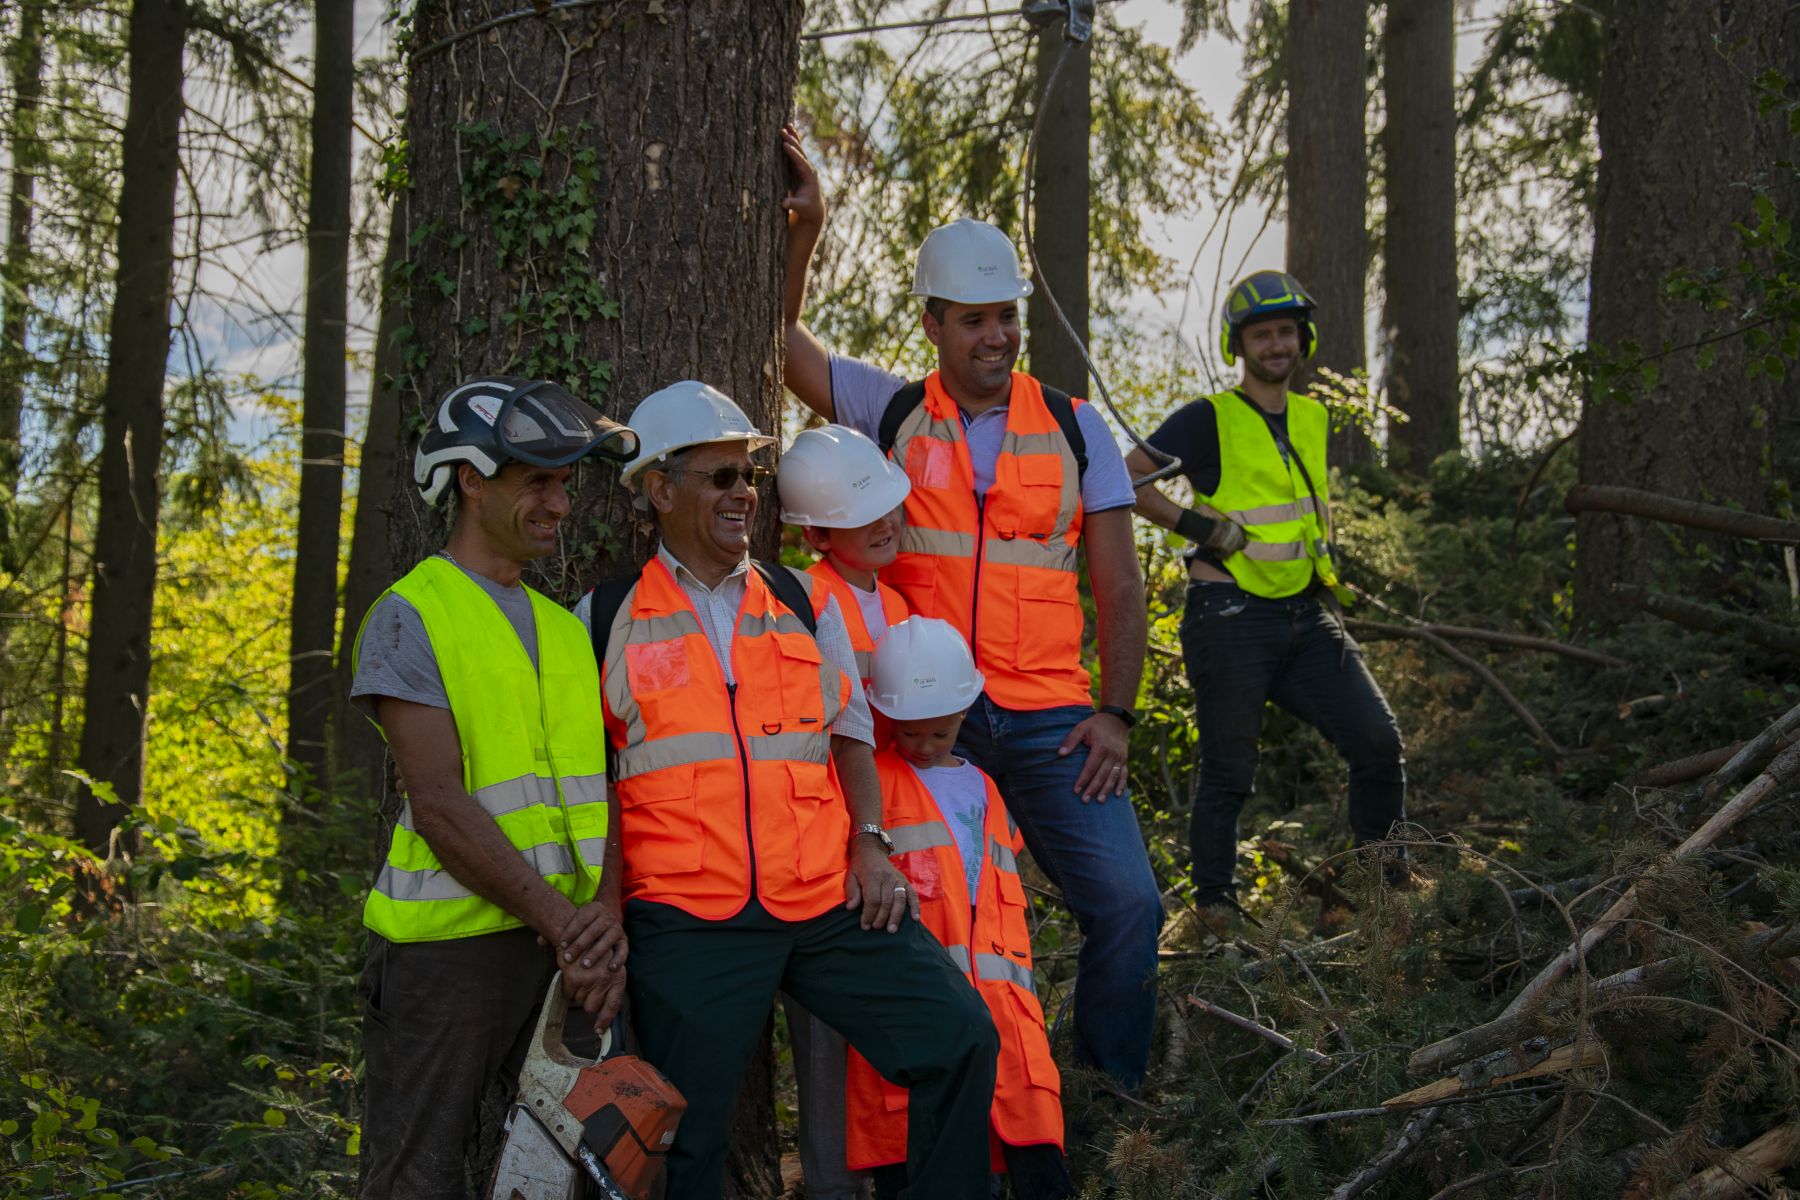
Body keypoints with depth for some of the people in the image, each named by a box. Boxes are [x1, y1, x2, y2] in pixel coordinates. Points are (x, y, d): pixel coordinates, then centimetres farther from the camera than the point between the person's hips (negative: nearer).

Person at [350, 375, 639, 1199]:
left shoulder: (563, 628, 15)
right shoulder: (412, 616, -5)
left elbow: (605, 788, 7)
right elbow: (441, 806, -14)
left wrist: (605, 908, -11)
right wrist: (560, 921, -17)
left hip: (569, 946, 6)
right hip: (446, 945, -6)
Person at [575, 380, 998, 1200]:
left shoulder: (803, 603, 15)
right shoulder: (606, 619, 7)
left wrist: (869, 843, 4)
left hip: (830, 902, 3)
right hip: (688, 918, -3)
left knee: (962, 1041, -6)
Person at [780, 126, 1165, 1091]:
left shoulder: (1075, 429, 7)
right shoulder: (892, 414, 7)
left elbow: (1118, 586, 7)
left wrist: (1115, 712, -1)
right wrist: (804, 229, -4)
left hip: (1048, 718, 1)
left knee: (1125, 902, -6)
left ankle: (1109, 1099, 15)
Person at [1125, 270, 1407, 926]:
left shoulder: (1315, 419, 16)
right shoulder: (1209, 419, -4)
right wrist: (1198, 526, -17)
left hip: (1306, 615, 5)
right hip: (1233, 618, -5)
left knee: (1379, 742, -5)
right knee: (1229, 771, 0)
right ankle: (1214, 903, 15)